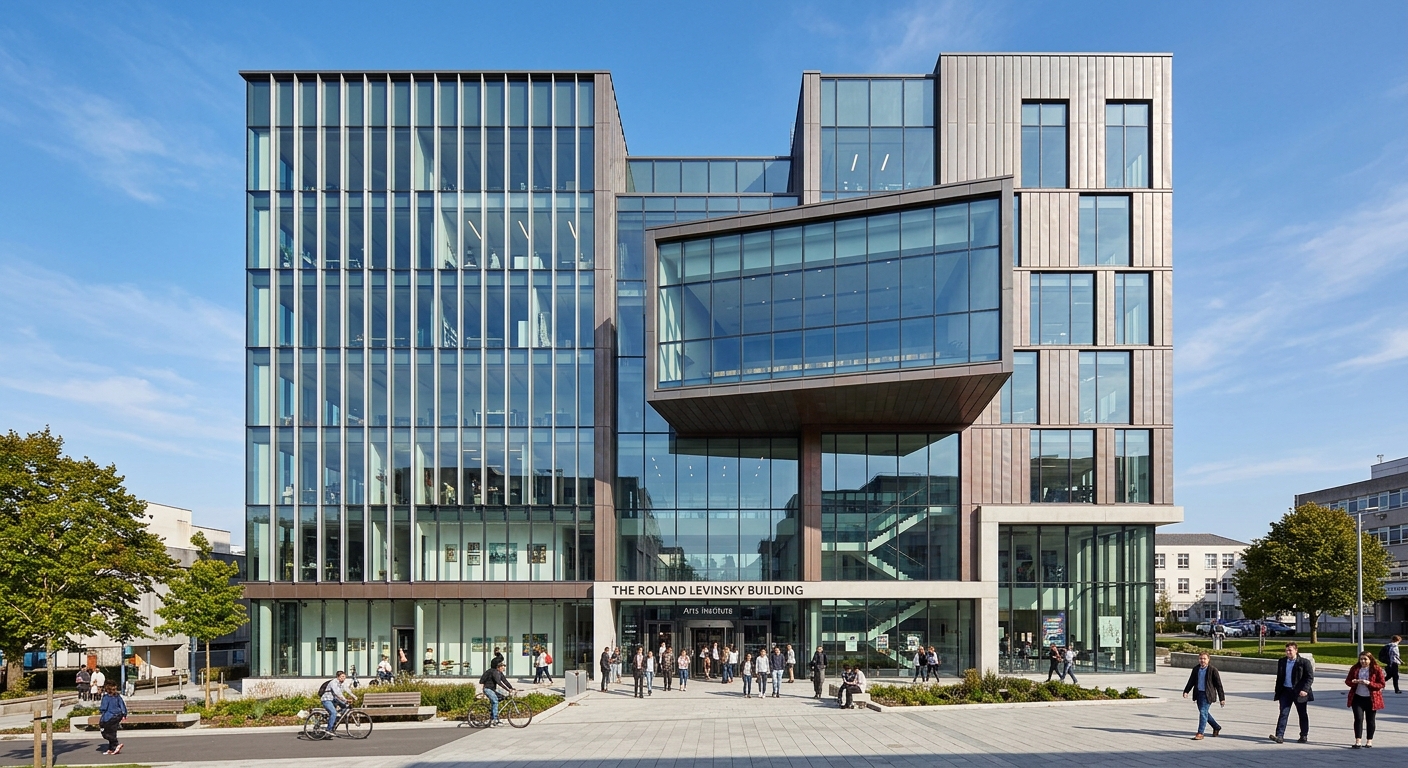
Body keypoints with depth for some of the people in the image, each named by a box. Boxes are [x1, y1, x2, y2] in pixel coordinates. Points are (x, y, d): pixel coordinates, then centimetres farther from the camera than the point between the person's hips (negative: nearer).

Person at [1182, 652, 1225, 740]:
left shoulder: (1213, 670, -9)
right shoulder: (1196, 669, 6)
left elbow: (1218, 685, -6)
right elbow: (1191, 681, 11)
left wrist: (1222, 698, -6)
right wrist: (1186, 691, -4)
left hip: (1207, 695, -6)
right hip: (1198, 694, 6)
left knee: (1203, 712, -12)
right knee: (1204, 713, 16)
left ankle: (1200, 733, -8)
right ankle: (1216, 727, 37)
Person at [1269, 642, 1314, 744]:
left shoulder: (1304, 662, -4)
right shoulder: (1282, 662, 10)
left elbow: (1310, 677, -7)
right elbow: (1279, 678, 16)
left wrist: (1305, 690, -17)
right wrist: (1277, 691, 12)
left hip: (1299, 692, -3)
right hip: (1285, 691, 3)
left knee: (1302, 715, 10)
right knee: (1283, 713, -5)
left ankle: (1304, 736, 25)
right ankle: (1279, 736, -11)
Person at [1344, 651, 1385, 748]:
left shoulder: (1377, 669, -5)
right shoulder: (1354, 669, 3)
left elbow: (1382, 684, -7)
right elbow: (1347, 681, 8)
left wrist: (1369, 683, -21)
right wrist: (1353, 682, -15)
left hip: (1371, 699, -1)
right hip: (1357, 698, 1)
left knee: (1370, 720, 9)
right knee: (1358, 718, -6)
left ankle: (1369, 740, 21)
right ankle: (1357, 741, -4)